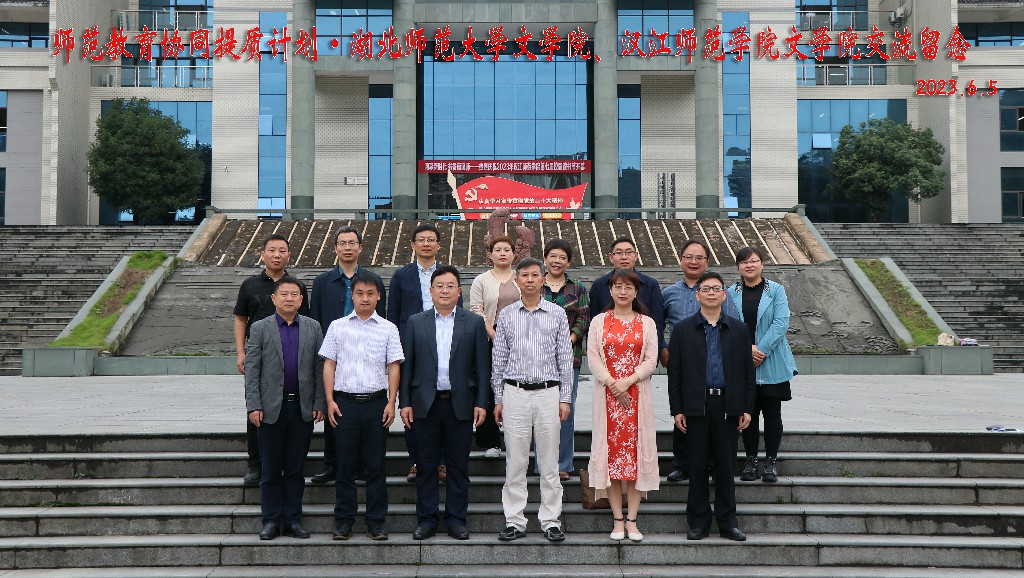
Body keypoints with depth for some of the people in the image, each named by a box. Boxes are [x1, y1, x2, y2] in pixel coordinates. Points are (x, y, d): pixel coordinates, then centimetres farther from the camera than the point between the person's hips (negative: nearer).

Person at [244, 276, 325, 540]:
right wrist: (253, 406, -8)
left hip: (303, 408, 1)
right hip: (271, 408, -1)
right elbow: (251, 370, -1)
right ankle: (271, 520, 15)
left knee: (296, 469, 8)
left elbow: (320, 368, 5)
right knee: (271, 469, 6)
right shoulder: (260, 328, 2)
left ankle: (293, 520, 16)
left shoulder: (313, 328, 6)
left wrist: (320, 404, -1)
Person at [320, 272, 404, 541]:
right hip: (345, 401, 0)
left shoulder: (388, 329, 5)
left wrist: (391, 402, -3)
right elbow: (329, 365, 7)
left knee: (375, 464, 3)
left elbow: (393, 367, 5)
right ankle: (343, 520, 14)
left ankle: (376, 521, 12)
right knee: (345, 463, 4)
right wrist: (330, 400, -1)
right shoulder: (338, 327, 6)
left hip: (376, 401, 0)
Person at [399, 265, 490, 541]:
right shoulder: (415, 322, 7)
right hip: (425, 404, 1)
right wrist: (405, 402, 0)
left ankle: (456, 519, 16)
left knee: (459, 465, 5)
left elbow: (482, 366, 3)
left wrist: (481, 402, -3)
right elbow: (406, 365, 6)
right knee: (426, 465, 6)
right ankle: (427, 519, 16)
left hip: (460, 404, 0)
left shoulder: (474, 322, 5)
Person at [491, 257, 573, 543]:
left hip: (548, 393, 0)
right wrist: (498, 399, 6)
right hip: (515, 393, 1)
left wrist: (565, 398, 0)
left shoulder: (557, 314, 5)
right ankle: (515, 521, 11)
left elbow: (565, 358, 5)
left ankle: (551, 521, 13)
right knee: (515, 461, 3)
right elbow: (498, 359, 9)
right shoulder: (506, 315, 7)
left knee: (549, 462, 3)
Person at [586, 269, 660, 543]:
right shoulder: (599, 322, 7)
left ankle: (631, 520, 6)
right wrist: (612, 383, -12)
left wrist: (628, 381, -13)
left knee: (635, 449, -1)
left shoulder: (647, 323, 7)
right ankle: (618, 520, 6)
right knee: (611, 450, -1)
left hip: (637, 394, 0)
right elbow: (593, 358, 0)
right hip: (607, 394, 0)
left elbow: (651, 360, 0)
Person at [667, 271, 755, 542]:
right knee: (697, 465, 3)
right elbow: (674, 372, 2)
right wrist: (677, 409, -3)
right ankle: (698, 521, 14)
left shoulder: (738, 329, 8)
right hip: (696, 406, -1)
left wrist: (747, 408, 2)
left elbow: (747, 371, 8)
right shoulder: (683, 329, 4)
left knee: (726, 464, 6)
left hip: (728, 406, 1)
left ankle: (727, 522, 17)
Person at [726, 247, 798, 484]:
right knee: (748, 412, 6)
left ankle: (771, 461, 15)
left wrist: (761, 350, -17)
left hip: (772, 364, -1)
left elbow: (781, 323, -9)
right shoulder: (730, 293, 5)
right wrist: (747, 349, -16)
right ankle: (751, 460, 17)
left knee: (772, 413, 5)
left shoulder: (776, 290, 1)